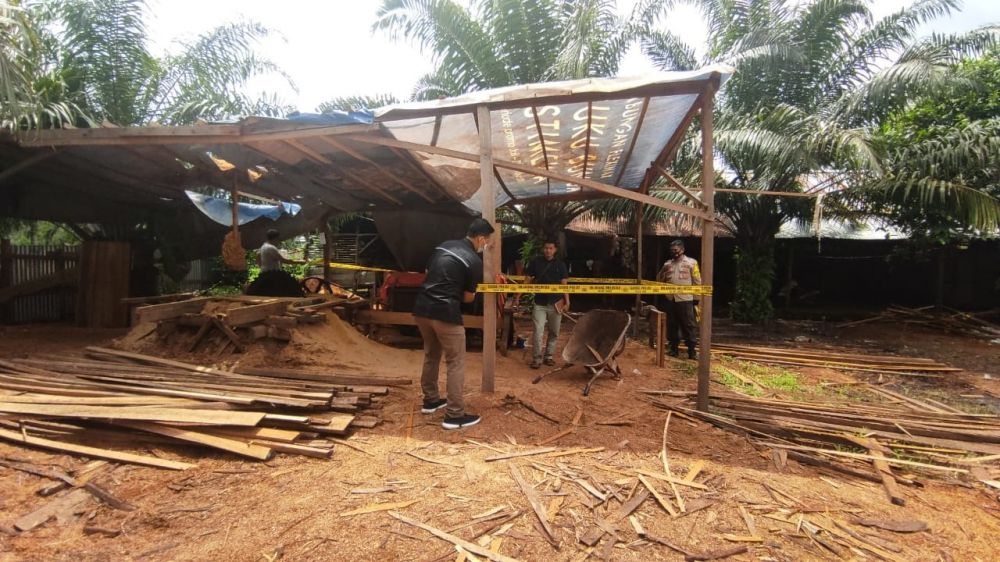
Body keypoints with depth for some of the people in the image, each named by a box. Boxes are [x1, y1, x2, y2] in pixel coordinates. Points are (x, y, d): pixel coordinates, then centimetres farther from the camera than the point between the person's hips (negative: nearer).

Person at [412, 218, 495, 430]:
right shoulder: (474, 260, -7)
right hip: (445, 313, -8)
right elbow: (468, 297, -1)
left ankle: (430, 400, 35)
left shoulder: (443, 246, 12)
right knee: (456, 362, 3)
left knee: (431, 355, 23)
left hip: (421, 308, 8)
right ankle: (455, 415, 6)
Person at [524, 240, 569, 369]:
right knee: (538, 332, -7)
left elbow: (564, 284, 2)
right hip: (539, 303, -1)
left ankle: (549, 356, 24)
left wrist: (567, 302, -5)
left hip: (556, 303, 1)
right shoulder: (535, 262, 0)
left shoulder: (560, 264, 2)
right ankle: (537, 358, 4)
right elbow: (527, 281, 2)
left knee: (554, 332, 10)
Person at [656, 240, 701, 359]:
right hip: (670, 299, 5)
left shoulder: (691, 262, -1)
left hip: (685, 299, -5)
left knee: (689, 325, -3)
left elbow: (697, 281, -1)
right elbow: (659, 280, 16)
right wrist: (663, 271, -4)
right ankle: (674, 348, 21)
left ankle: (692, 350, 3)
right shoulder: (667, 264, 13)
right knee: (672, 325, 11)